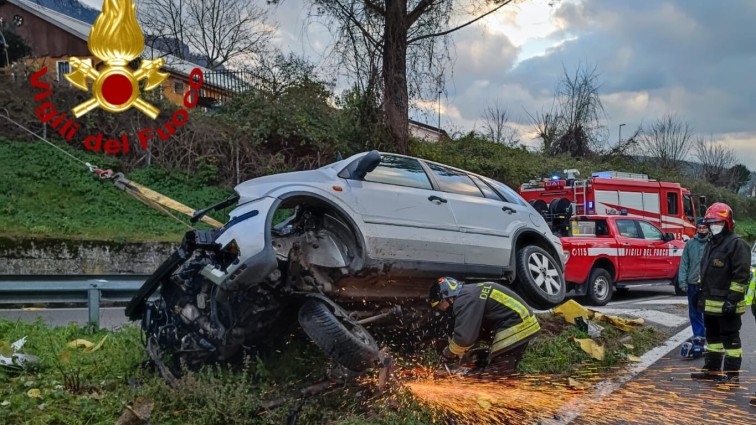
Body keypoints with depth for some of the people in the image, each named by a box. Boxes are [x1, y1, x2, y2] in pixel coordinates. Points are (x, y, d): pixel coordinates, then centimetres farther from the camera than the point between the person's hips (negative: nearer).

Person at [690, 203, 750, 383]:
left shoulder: (737, 244, -12)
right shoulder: (711, 244, 16)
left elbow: (741, 274, -17)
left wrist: (733, 299, -21)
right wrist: (700, 292, 22)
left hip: (727, 303, -9)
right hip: (710, 302, 9)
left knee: (730, 338, -1)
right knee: (712, 335, 16)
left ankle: (732, 372, 6)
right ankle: (712, 369, 26)